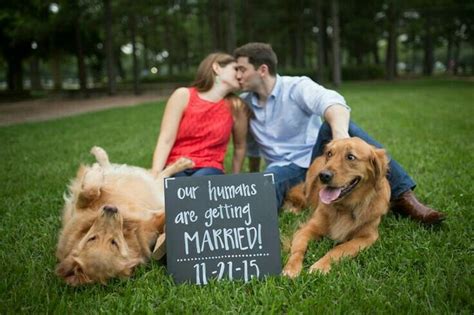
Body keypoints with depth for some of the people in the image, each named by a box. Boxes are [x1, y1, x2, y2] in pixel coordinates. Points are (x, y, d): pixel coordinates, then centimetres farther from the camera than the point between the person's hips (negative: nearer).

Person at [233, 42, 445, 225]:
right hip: (284, 169, 3)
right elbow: (252, 147, 20)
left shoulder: (297, 87, -11)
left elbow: (332, 103, -34)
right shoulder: (244, 103, 4)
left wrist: (340, 133, -56)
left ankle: (402, 196, -36)